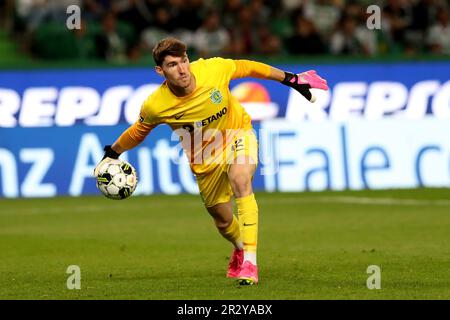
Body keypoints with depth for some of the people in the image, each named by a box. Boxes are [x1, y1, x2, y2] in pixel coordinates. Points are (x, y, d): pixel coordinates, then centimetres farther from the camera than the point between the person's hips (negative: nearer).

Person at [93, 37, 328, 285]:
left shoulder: (212, 69, -27)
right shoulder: (155, 106, -25)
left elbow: (247, 68, -7)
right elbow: (138, 132, -1)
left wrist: (291, 79, -1)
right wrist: (111, 154, 9)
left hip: (238, 133, -2)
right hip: (206, 160, 2)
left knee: (239, 179, -33)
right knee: (223, 222, 11)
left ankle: (249, 260, -34)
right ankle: (240, 249, 51)